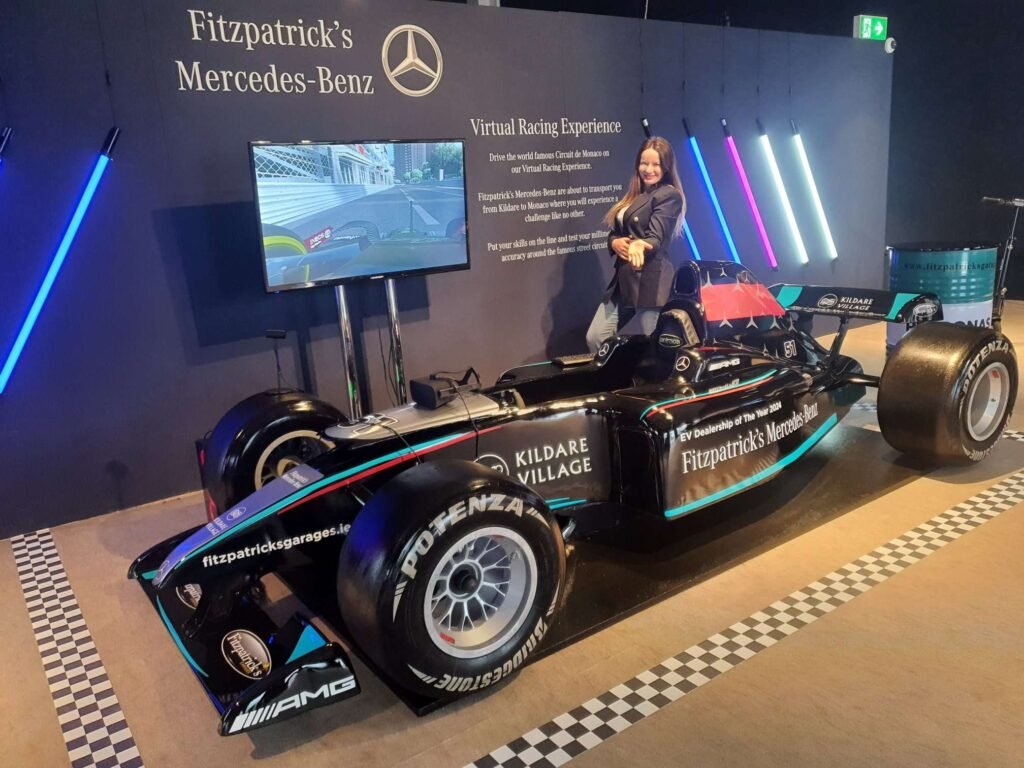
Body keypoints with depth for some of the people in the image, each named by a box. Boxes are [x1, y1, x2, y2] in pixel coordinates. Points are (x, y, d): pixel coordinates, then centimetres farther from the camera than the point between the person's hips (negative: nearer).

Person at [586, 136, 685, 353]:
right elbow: (614, 231, 20)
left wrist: (640, 245, -41)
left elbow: (656, 235, -18)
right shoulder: (634, 195, 20)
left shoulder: (669, 196, -5)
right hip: (623, 279, 8)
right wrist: (614, 242, -5)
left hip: (650, 281, -8)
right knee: (595, 338, 2)